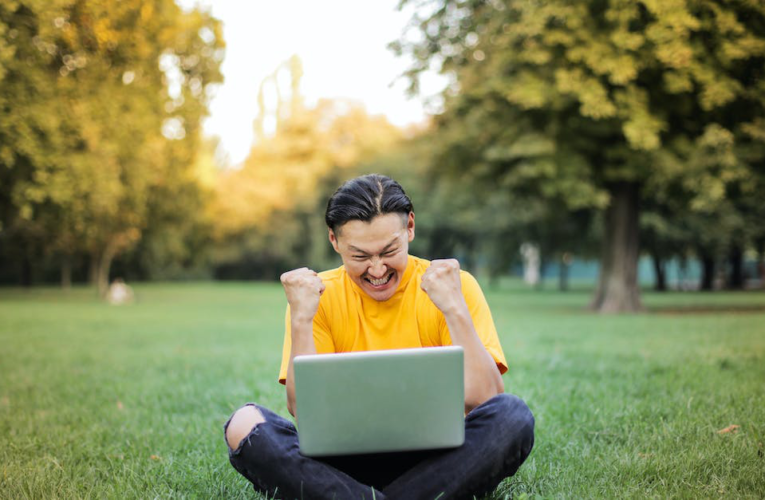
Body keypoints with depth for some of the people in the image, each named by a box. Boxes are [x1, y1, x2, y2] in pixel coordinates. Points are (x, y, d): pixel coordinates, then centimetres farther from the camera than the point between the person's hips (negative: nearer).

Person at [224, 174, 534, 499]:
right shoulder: (318, 296, 0)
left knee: (512, 416, -28)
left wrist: (455, 310, -20)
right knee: (244, 424, -23)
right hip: (342, 466, 1)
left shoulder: (456, 286, -3)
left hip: (432, 464, 0)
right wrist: (300, 319, -16)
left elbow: (483, 401, -13)